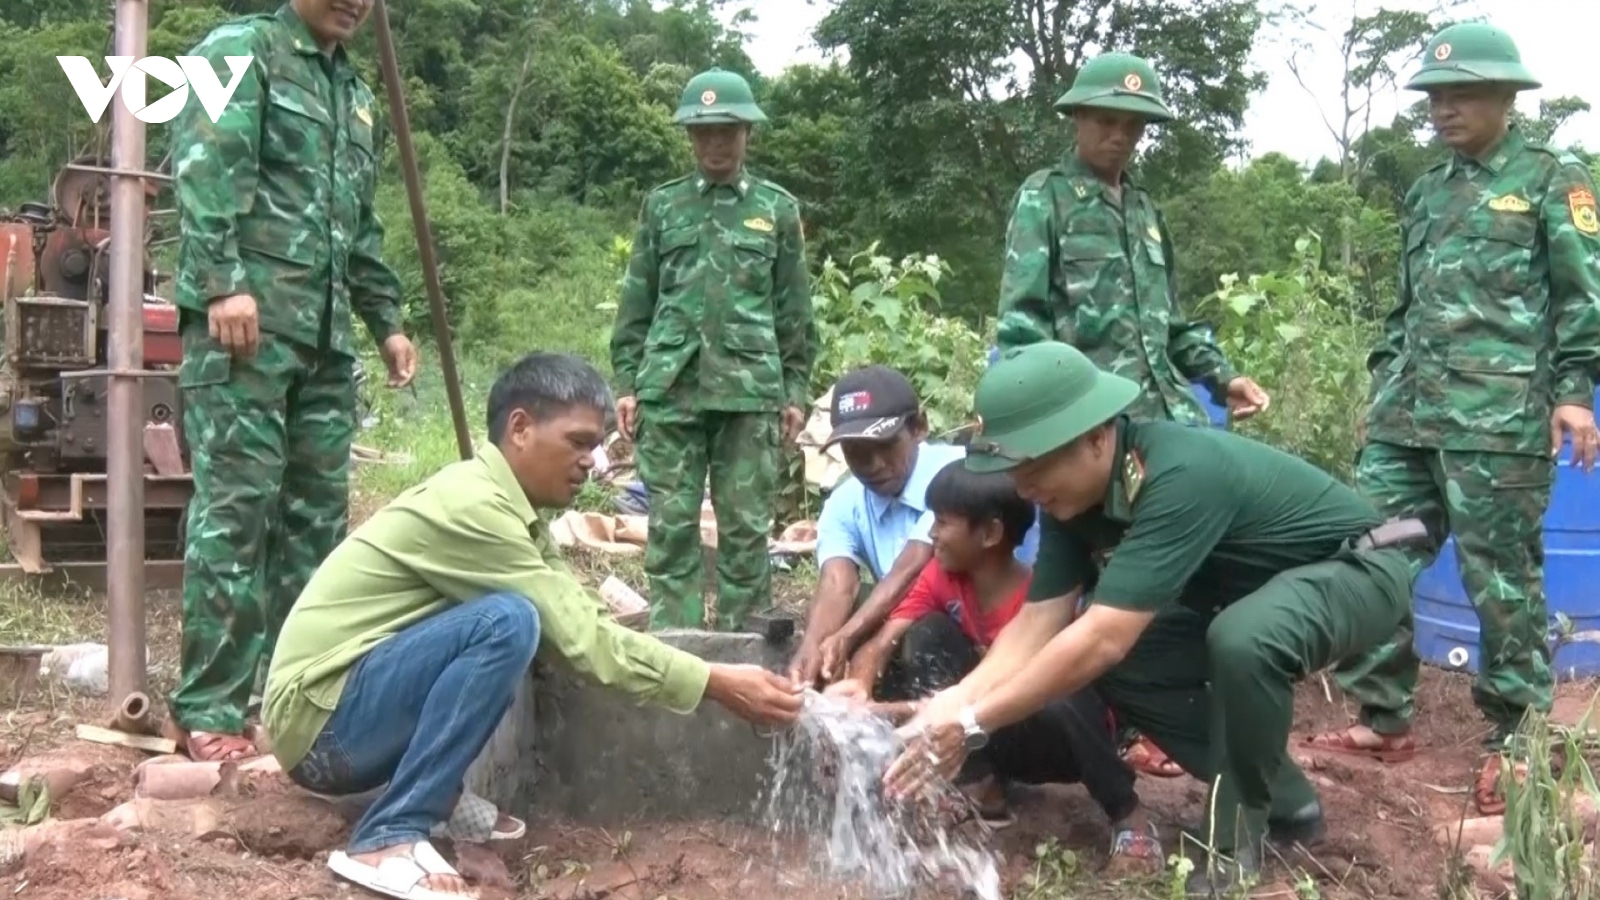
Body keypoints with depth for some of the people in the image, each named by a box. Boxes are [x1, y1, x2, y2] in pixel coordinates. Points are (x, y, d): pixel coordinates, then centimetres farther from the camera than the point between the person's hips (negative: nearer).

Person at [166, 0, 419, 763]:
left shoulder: (356, 93, 24)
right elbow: (204, 169, -12)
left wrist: (385, 320, 22)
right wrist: (224, 282, -22)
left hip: (325, 334, 8)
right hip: (244, 321, -7)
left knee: (316, 513, 7)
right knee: (234, 508, -9)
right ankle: (206, 710, -4)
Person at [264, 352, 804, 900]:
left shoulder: (510, 506, 7)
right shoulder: (469, 505, -22)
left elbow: (580, 622, 2)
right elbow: (582, 638, -22)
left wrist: (713, 680, -5)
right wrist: (717, 685, -19)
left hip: (368, 707, 9)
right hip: (320, 721, -9)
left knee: (541, 625, 5)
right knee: (508, 621, -27)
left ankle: (434, 794, 8)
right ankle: (388, 839, -22)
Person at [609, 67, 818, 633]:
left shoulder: (777, 209, 9)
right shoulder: (662, 206, 10)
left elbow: (795, 311, 9)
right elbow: (636, 304, 11)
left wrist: (797, 391, 5)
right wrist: (626, 383, 4)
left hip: (750, 388, -1)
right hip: (669, 387, 1)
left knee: (746, 526, 2)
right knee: (671, 524, 2)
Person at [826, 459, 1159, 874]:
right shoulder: (942, 576, -9)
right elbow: (881, 644, -16)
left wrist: (891, 711, -44)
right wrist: (860, 684, -41)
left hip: (1054, 736, -5)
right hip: (987, 734, 5)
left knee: (1062, 699, -40)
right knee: (927, 634, -16)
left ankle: (1128, 817, -14)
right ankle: (979, 790, -14)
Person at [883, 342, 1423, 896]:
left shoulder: (1181, 477, -38)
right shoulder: (1073, 492, -12)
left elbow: (1102, 638, -41)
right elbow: (1038, 621, -11)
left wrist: (973, 725, -37)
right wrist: (954, 703, -27)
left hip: (1357, 568, -8)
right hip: (1252, 590, 8)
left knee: (1243, 641, -38)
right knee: (1120, 667, -6)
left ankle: (1239, 838, -13)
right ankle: (1284, 803, 9)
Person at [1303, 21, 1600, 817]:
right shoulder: (1427, 193, 19)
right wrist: (1383, 383, 20)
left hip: (1499, 418, -6)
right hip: (1406, 415, 6)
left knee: (1502, 579, -1)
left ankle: (1514, 742, 11)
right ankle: (1383, 720, 17)